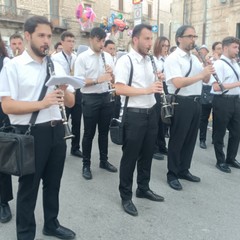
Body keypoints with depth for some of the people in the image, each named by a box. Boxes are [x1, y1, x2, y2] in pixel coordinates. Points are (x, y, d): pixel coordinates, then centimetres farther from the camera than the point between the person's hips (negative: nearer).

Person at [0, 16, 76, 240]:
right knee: (28, 186, 10)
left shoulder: (56, 66, 10)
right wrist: (41, 103, -25)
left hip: (56, 131, 6)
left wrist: (65, 91, -12)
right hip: (30, 133, -5)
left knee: (53, 183, 19)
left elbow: (71, 102, 9)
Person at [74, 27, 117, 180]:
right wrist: (98, 80, -25)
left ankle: (104, 161, 29)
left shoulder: (108, 56, 8)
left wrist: (111, 74, -11)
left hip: (106, 97, 5)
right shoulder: (82, 57, -7)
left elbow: (113, 80, 11)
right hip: (90, 99, -5)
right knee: (89, 133, 3)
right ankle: (86, 165, 17)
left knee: (104, 131, 14)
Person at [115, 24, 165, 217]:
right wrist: (147, 90, -26)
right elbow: (120, 89, -21)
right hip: (133, 114, -8)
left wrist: (158, 82, 0)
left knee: (147, 153, 17)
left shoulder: (149, 61, 13)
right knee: (130, 156, 3)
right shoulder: (125, 61, -12)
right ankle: (126, 196, 18)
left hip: (151, 112, 8)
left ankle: (144, 189, 34)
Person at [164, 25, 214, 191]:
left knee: (190, 139, 15)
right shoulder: (173, 58, -11)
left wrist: (208, 66, -3)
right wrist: (201, 74, -22)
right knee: (177, 140, 3)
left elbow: (206, 80, 14)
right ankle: (172, 174, 17)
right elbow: (178, 83, -25)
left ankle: (184, 170, 31)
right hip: (181, 103, -8)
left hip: (196, 102, 8)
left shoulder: (195, 58, 15)